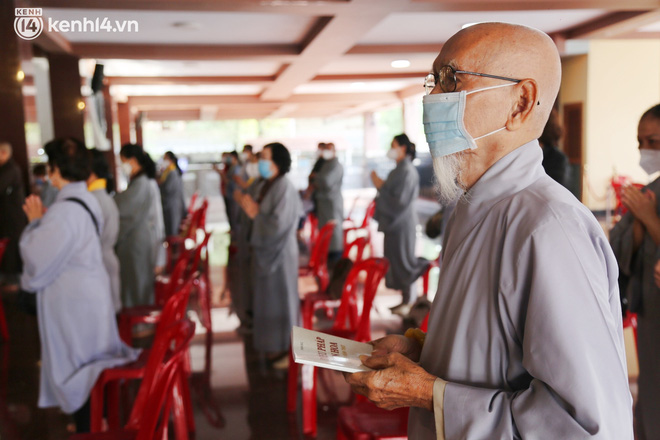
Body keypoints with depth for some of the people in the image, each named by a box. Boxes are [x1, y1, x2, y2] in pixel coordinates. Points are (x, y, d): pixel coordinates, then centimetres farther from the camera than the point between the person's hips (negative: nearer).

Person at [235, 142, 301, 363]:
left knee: (278, 297, 3)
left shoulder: (284, 188, -21)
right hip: (264, 249, 9)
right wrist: (246, 204, -3)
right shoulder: (265, 186, 7)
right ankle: (271, 341, 32)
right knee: (267, 296, 18)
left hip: (278, 252, -9)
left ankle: (282, 344, 18)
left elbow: (278, 224, -26)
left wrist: (255, 212, -18)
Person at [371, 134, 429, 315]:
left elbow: (401, 200, -23)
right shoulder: (399, 169, 11)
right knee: (395, 260, 13)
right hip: (394, 221, 10)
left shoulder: (407, 171, -18)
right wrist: (381, 185, 6)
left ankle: (411, 301, 11)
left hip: (402, 223, -10)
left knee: (403, 259, -1)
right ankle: (406, 300, 22)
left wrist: (381, 186, -17)